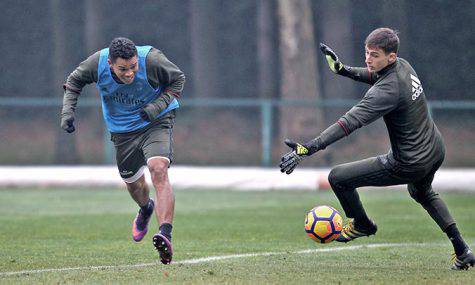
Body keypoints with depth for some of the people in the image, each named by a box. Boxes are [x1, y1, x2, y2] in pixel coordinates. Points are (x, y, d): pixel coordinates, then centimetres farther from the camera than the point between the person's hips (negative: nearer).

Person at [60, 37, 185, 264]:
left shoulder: (152, 60, -28)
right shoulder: (97, 63, -21)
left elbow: (178, 79, -8)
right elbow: (74, 80, 1)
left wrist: (158, 106, -21)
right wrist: (67, 111, -11)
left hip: (155, 123, -4)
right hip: (122, 131, 4)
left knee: (158, 170, -28)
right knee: (132, 182, 17)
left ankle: (165, 235, -38)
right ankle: (146, 209, 56)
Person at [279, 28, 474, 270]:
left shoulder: (387, 90, -30)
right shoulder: (403, 66, -3)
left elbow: (349, 123, -38)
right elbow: (374, 76, 22)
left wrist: (307, 149, -42)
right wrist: (342, 69, 7)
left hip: (409, 165, -9)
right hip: (436, 151, 9)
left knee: (337, 177, -1)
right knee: (422, 193, 40)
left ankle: (362, 225, 27)